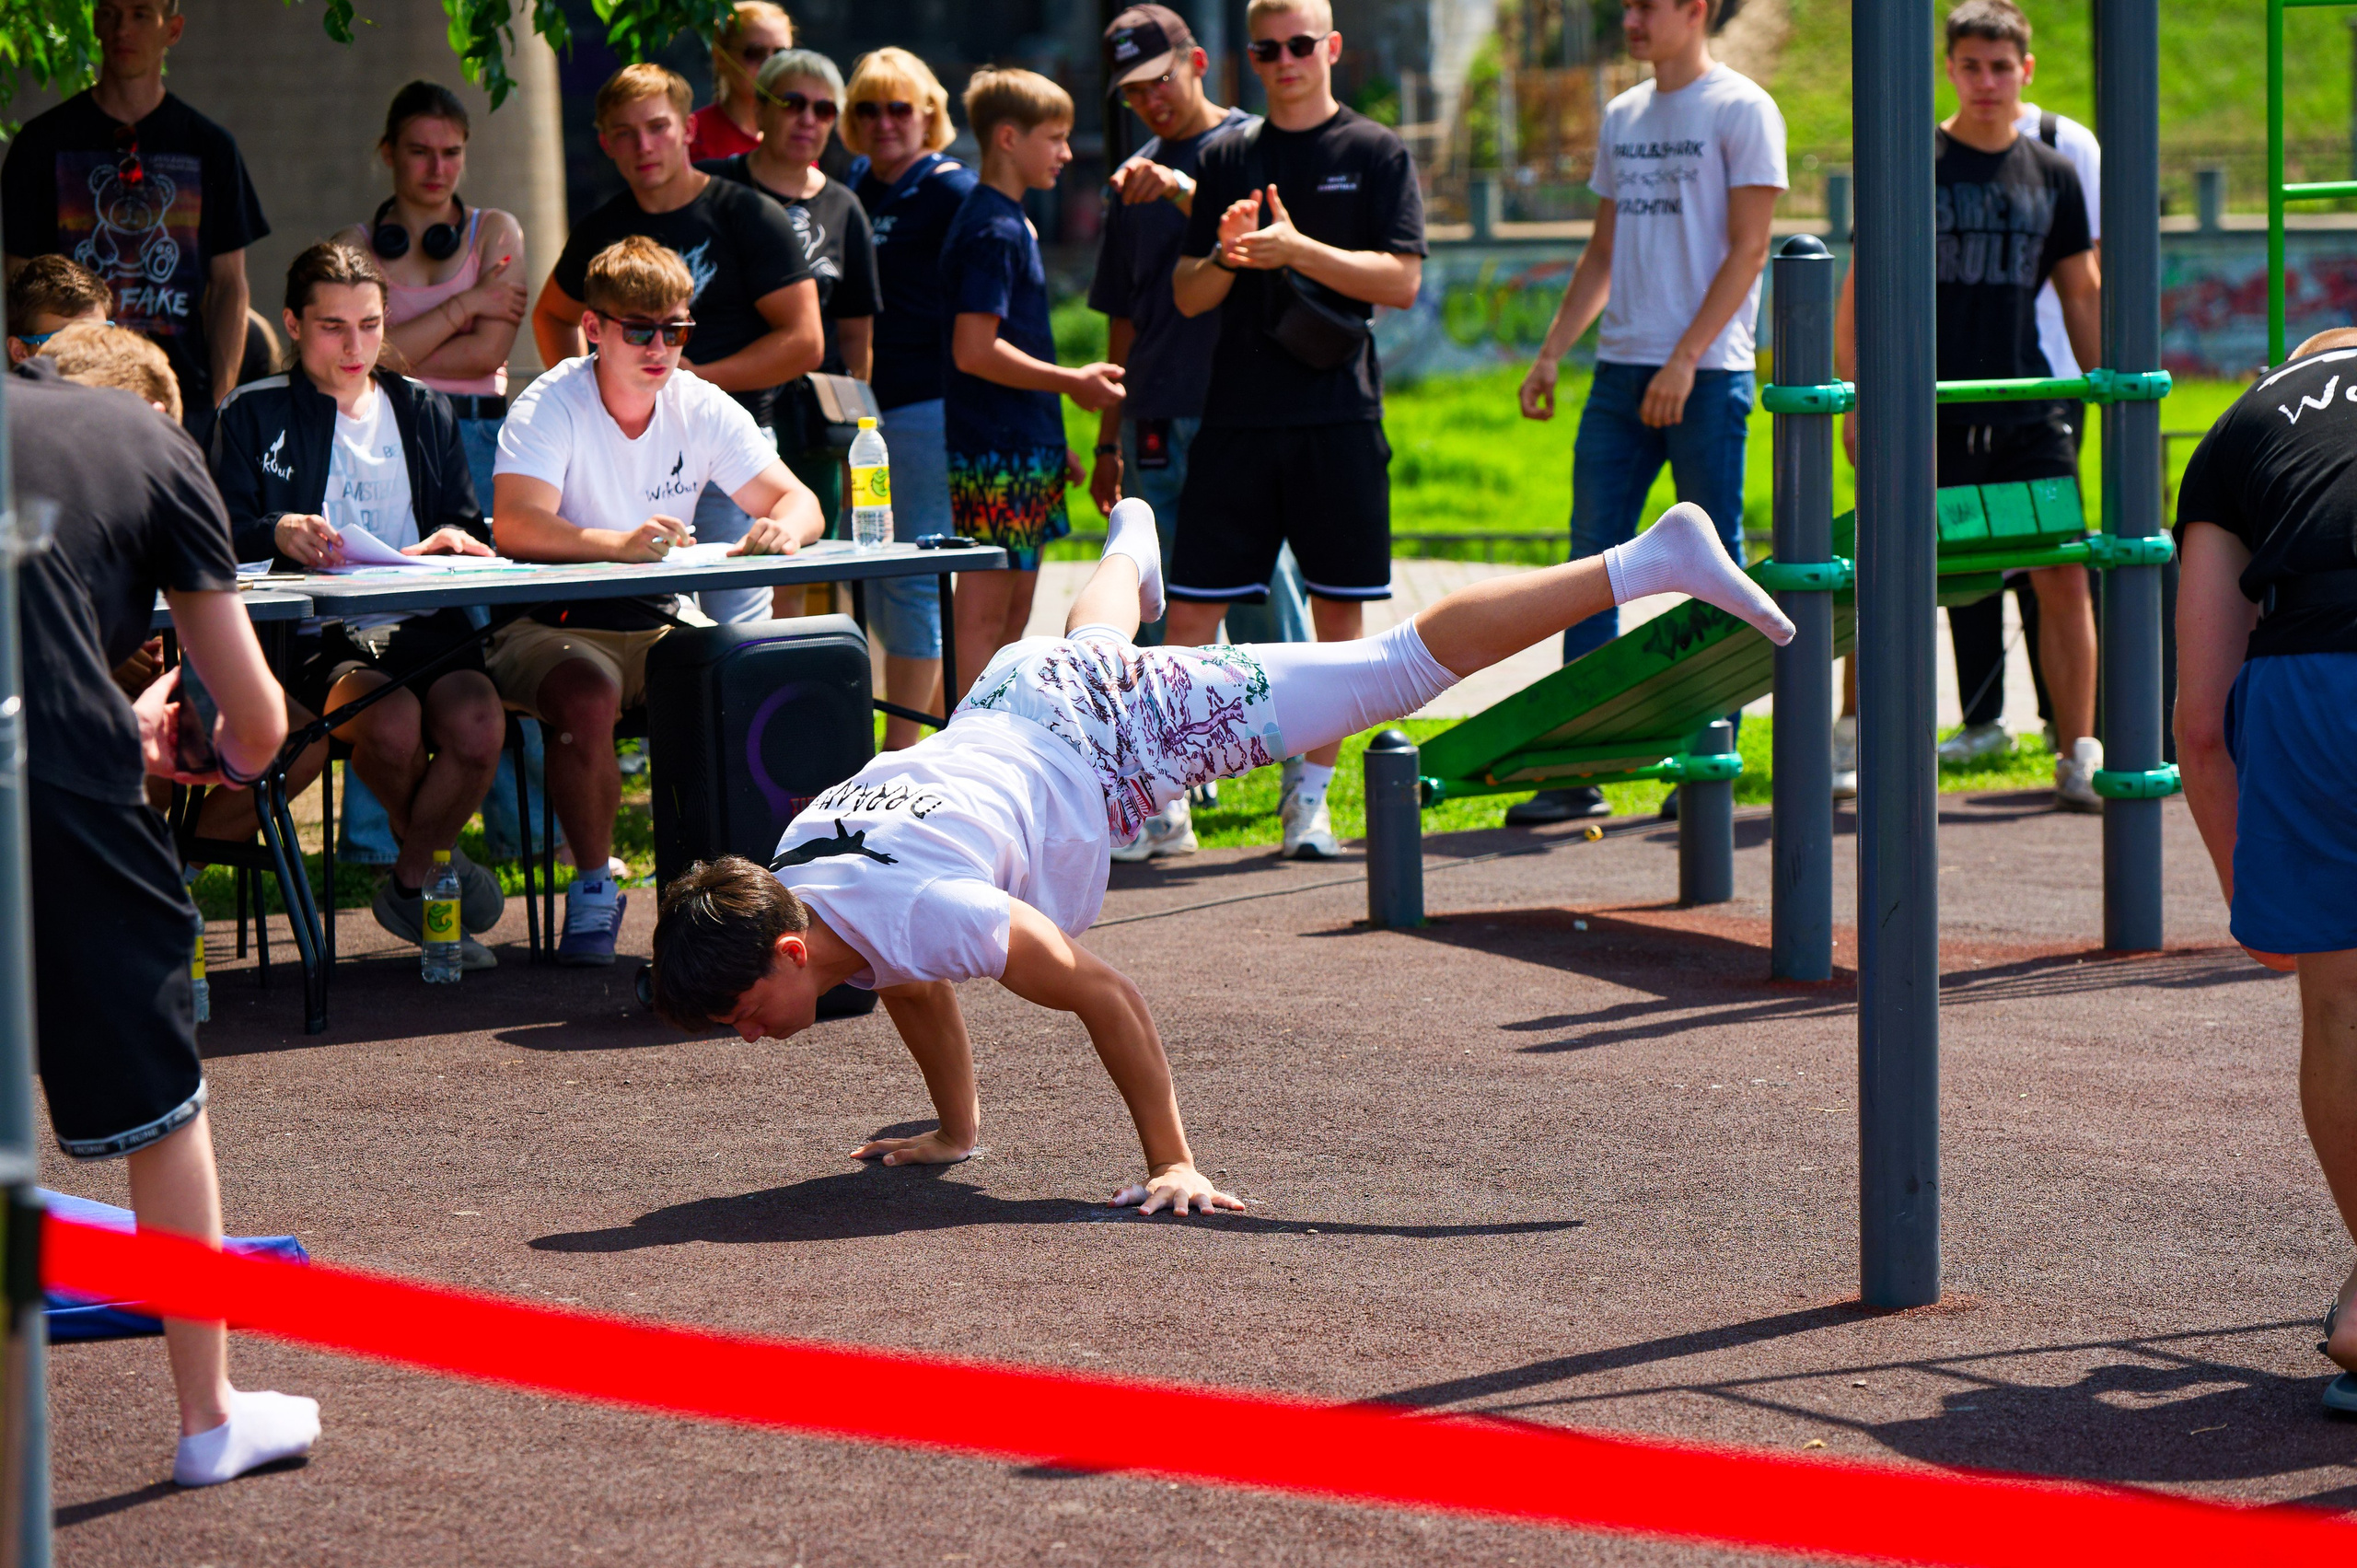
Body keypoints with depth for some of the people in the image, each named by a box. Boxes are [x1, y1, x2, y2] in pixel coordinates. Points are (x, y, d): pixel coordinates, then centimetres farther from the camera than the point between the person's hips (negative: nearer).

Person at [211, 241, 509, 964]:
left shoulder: (424, 410, 22)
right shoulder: (253, 416, 11)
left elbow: (469, 530, 18)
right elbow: (223, 538, 1)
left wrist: (453, 542, -7)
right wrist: (278, 533, -22)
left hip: (424, 623, 3)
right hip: (316, 634, -3)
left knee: (479, 727, -30)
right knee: (393, 724, -36)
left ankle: (409, 883, -1)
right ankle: (434, 857, -1)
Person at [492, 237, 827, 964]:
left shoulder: (704, 409, 2)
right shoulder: (550, 406, -12)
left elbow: (797, 501, -3)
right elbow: (514, 525, -28)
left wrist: (783, 527, -29)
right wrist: (619, 543, -45)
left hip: (659, 630, 4)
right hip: (552, 627, -4)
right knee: (588, 693, -37)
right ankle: (594, 889, -17)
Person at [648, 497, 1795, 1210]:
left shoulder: (913, 911, -38)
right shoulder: (785, 886, -15)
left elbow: (1101, 993, -34)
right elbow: (915, 998, 6)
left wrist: (1172, 1163, -30)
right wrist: (954, 1131, 13)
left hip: (1120, 729, -7)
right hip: (1021, 697, 7)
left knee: (1406, 666, 0)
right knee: (1090, 639, 44)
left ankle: (1652, 561, 5)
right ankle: (1131, 544, 79)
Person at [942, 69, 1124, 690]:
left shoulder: (1010, 221, 17)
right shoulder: (994, 231, -14)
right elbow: (974, 351, -21)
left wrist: (1052, 443, 21)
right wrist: (1071, 383, -13)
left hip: (1023, 451, 10)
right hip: (998, 453, -10)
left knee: (1013, 613, 13)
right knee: (983, 614, -8)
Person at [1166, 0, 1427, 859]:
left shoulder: (1376, 153, 4)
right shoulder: (1227, 158, 12)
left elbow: (1402, 280, -6)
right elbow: (1189, 296, 11)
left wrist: (1299, 249, -16)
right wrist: (1227, 255, -10)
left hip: (1339, 418, -2)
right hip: (1236, 418, 2)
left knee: (1338, 609, 1)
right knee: (1190, 608, -3)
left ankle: (1310, 794, 10)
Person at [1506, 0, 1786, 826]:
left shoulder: (1740, 109, -4)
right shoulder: (1622, 116, 17)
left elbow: (1748, 250, -9)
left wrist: (1684, 360, -16)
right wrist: (1552, 353, 12)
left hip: (1706, 372, -7)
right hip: (1621, 367, 7)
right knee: (1593, 557, 2)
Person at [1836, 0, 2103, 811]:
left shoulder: (2053, 174, 10)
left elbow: (2082, 295, 17)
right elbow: (1862, 288, 1)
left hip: (2029, 411, 3)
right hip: (1927, 410, -3)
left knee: (2064, 576, -2)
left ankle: (2078, 756, 5)